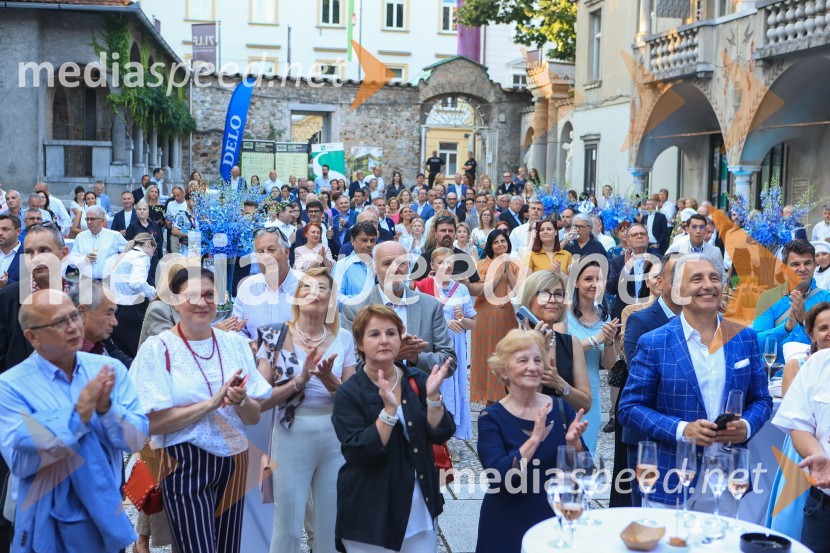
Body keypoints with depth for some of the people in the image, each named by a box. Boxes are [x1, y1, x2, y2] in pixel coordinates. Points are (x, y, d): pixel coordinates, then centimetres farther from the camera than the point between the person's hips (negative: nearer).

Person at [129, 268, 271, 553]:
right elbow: (152, 422, -15)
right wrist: (212, 402, -20)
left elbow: (254, 417, 5)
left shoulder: (235, 344, 4)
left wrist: (241, 401, -16)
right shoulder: (157, 348, -8)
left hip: (233, 463, 5)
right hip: (186, 465, -4)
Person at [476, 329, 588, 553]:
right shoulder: (492, 417, -11)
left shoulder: (561, 409, -2)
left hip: (557, 520, 3)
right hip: (508, 527, -2)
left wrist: (573, 443, -20)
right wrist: (535, 438, -28)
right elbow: (498, 478, -21)